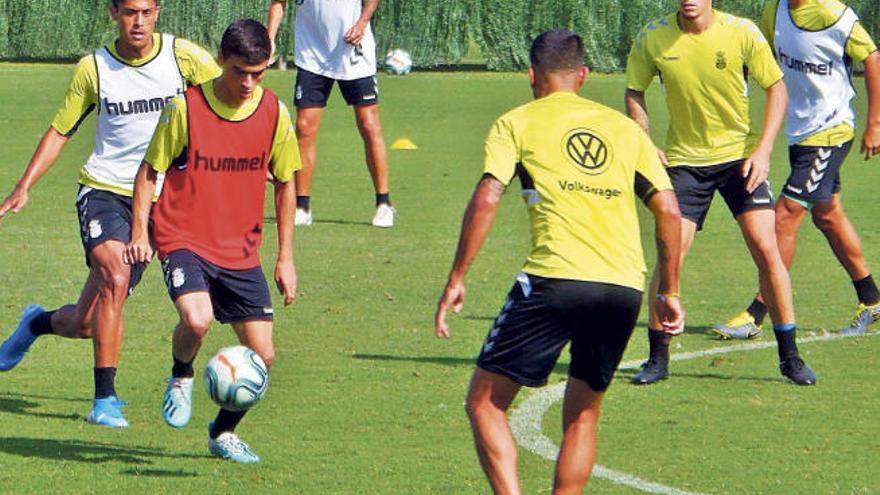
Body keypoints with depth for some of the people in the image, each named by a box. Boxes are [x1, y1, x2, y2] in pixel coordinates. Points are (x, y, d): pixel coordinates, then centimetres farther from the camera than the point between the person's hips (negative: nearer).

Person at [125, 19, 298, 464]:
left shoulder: (275, 113, -2)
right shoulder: (186, 108, -11)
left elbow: (284, 184, 10)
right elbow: (150, 170, -1)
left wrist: (285, 259, 9)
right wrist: (139, 233, -11)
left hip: (241, 251, 4)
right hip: (184, 239, -4)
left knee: (262, 356, 0)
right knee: (196, 319, -31)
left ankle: (223, 432, 26)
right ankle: (181, 378, 3)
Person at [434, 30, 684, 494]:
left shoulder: (516, 124, 10)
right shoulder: (624, 127, 20)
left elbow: (486, 199, -4)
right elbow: (669, 212, 14)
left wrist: (456, 280, 0)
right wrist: (668, 292, 21)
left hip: (555, 278, -4)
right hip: (625, 285, 4)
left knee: (485, 403, 5)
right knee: (583, 412, 20)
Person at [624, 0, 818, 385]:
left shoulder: (742, 33, -13)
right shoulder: (652, 39, -9)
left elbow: (776, 88, -3)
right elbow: (634, 92, 7)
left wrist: (763, 149, -12)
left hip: (741, 156, -1)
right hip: (684, 159, 1)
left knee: (766, 249, -9)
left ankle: (790, 357, 4)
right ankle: (657, 360, 5)